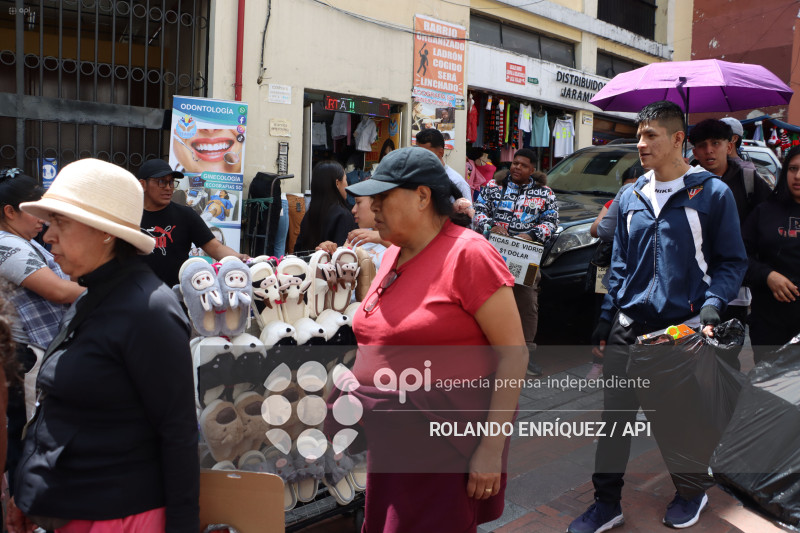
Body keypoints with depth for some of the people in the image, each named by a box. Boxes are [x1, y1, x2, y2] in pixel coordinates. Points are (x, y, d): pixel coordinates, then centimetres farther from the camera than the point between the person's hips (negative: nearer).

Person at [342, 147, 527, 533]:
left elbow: (513, 353, -18)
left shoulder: (467, 254, -16)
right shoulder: (392, 254, 8)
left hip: (446, 450, -7)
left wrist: (492, 448, -20)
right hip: (388, 441, 8)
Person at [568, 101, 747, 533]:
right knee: (615, 416, 6)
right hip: (630, 326, 4)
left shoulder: (712, 193, -4)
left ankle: (692, 492, 38)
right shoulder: (630, 197, 9)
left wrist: (711, 307, -16)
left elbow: (731, 262, -1)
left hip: (684, 326, -4)